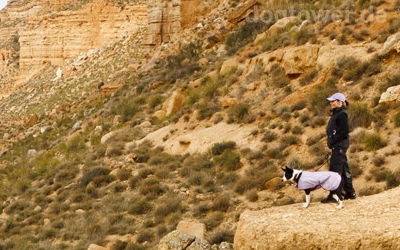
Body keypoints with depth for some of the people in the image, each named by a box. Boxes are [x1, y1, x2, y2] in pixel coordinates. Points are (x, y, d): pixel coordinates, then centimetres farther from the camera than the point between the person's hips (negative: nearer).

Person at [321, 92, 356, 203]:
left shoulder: (341, 114, -12)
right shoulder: (336, 114, 18)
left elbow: (345, 131, -20)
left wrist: (333, 141, -19)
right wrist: (332, 145, 12)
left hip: (340, 144, -11)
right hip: (338, 146, 11)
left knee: (335, 169, -11)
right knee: (343, 168, 14)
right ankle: (350, 193, 20)